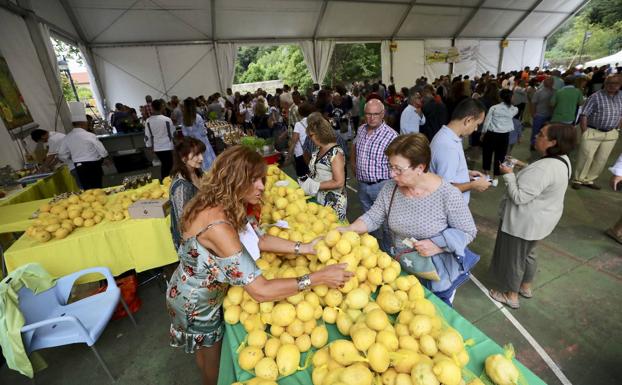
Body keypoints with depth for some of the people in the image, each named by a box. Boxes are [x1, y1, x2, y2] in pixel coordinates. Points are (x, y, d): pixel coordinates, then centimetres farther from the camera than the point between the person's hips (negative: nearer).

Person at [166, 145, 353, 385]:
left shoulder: (226, 205, -13)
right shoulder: (217, 224, -42)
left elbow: (258, 239, -10)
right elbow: (261, 291, -41)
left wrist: (305, 248, -17)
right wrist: (318, 278, -36)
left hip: (208, 291, 7)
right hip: (196, 304, -7)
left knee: (207, 349, 34)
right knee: (213, 356, 23)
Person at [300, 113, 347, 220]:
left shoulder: (335, 152, -17)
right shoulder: (319, 150, 6)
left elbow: (339, 182, -20)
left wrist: (314, 186, -20)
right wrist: (306, 182, -1)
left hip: (333, 203, -7)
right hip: (318, 199, 7)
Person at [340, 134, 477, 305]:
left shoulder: (448, 195, -25)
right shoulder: (391, 187, -14)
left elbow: (468, 232, -14)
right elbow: (373, 217, -7)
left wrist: (438, 246, -28)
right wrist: (347, 231, -21)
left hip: (437, 277, -3)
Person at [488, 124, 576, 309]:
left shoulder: (543, 168, -32)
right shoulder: (562, 160, -1)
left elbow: (519, 197, -29)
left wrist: (509, 174, -20)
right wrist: (523, 169, 4)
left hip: (525, 222, -9)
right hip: (540, 218, 10)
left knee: (513, 258, 11)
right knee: (527, 253, 28)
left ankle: (511, 296, 30)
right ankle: (526, 287, 48)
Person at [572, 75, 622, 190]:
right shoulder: (596, 96, -9)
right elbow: (584, 115, -12)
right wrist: (584, 133, -15)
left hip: (611, 134, 5)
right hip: (592, 132, -5)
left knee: (601, 159, 8)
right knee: (585, 157, -4)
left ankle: (589, 180, 19)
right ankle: (578, 180, 9)